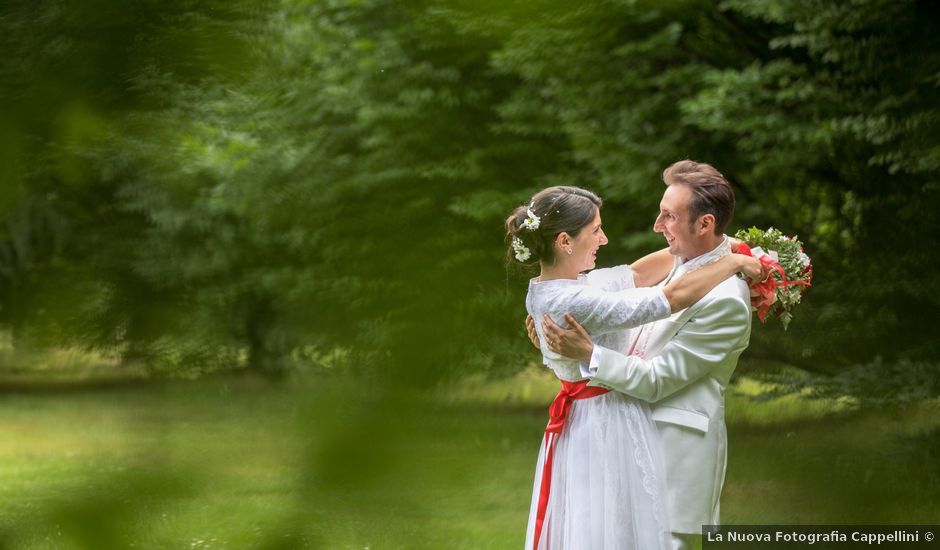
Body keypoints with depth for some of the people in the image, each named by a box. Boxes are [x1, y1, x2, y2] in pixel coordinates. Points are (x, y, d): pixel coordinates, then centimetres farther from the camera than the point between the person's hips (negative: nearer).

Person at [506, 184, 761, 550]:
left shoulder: (547, 289, 0)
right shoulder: (576, 303, -28)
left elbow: (636, 273, 8)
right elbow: (676, 296, -24)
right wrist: (735, 263, -10)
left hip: (585, 422, 10)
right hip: (611, 427, -10)